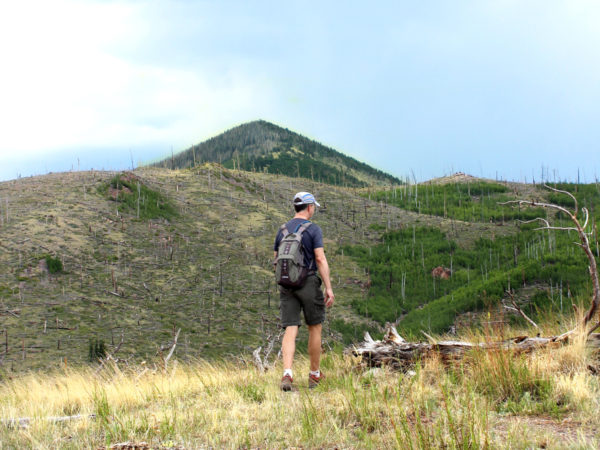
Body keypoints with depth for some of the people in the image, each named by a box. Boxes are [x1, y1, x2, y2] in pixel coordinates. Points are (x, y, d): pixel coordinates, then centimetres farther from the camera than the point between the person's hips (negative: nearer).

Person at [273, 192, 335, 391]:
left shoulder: (282, 230, 11)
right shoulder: (313, 229, -6)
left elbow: (276, 260, 15)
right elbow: (320, 259, -13)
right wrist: (329, 288, -13)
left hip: (286, 285, 4)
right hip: (308, 283, -4)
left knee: (290, 330, -2)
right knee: (315, 328, 11)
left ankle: (287, 374, -20)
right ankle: (315, 375, 20)